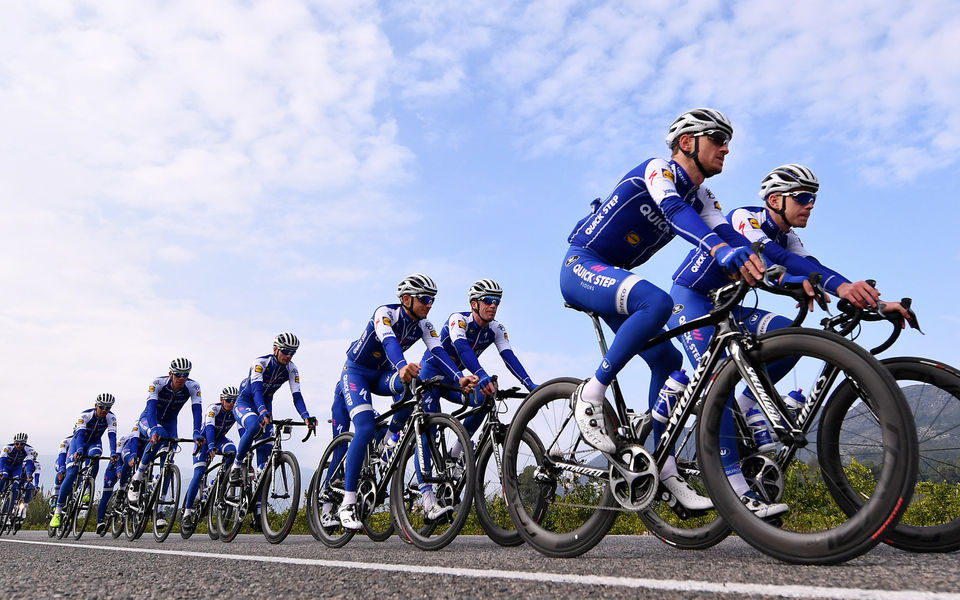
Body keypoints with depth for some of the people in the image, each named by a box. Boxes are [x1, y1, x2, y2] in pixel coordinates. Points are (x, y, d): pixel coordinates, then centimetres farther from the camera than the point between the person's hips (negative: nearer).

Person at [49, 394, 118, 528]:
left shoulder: (111, 417, -21)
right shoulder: (85, 415, -27)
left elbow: (112, 436, -31)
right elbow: (80, 434, -39)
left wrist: (113, 453, -47)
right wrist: (79, 450, -56)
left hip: (94, 443, 2)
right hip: (79, 442, -1)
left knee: (94, 456, -35)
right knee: (71, 474, -16)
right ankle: (57, 512, -10)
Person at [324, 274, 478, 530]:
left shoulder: (423, 325, -7)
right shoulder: (385, 313, -23)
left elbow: (438, 353, -21)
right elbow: (389, 341, -43)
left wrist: (460, 378, -39)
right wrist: (402, 366, -64)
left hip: (382, 375, 5)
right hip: (356, 371, -5)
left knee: (412, 387, -31)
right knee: (365, 428, -24)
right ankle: (347, 505, -15)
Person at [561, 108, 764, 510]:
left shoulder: (700, 198, 11)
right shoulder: (657, 170, -13)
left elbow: (726, 233, -5)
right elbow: (675, 210, -35)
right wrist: (720, 249, -53)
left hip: (612, 276, 9)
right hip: (581, 267, -9)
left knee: (668, 361, 1)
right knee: (657, 302, -35)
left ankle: (662, 468, 8)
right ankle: (591, 395, -22)